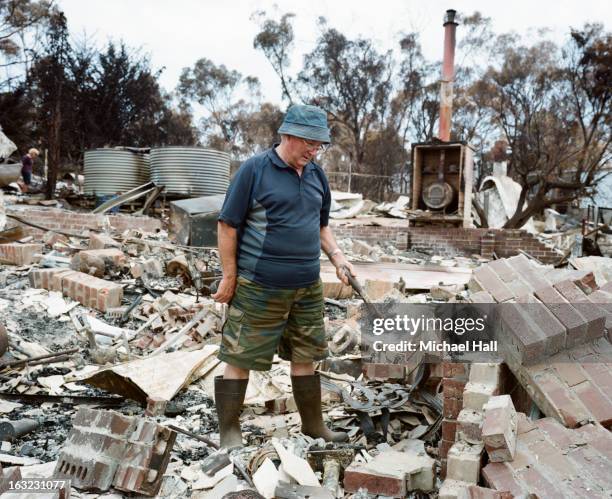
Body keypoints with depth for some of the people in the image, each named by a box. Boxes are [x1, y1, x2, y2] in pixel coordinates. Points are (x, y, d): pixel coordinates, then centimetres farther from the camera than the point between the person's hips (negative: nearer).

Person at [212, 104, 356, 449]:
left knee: (306, 357, 16)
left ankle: (314, 425, 32)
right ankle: (230, 432, 18)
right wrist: (230, 277, -9)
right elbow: (228, 225, -9)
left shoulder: (317, 174, 10)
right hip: (259, 289, -6)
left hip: (308, 288, 6)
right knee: (240, 360, 3)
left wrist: (337, 256, 5)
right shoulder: (255, 170, -10)